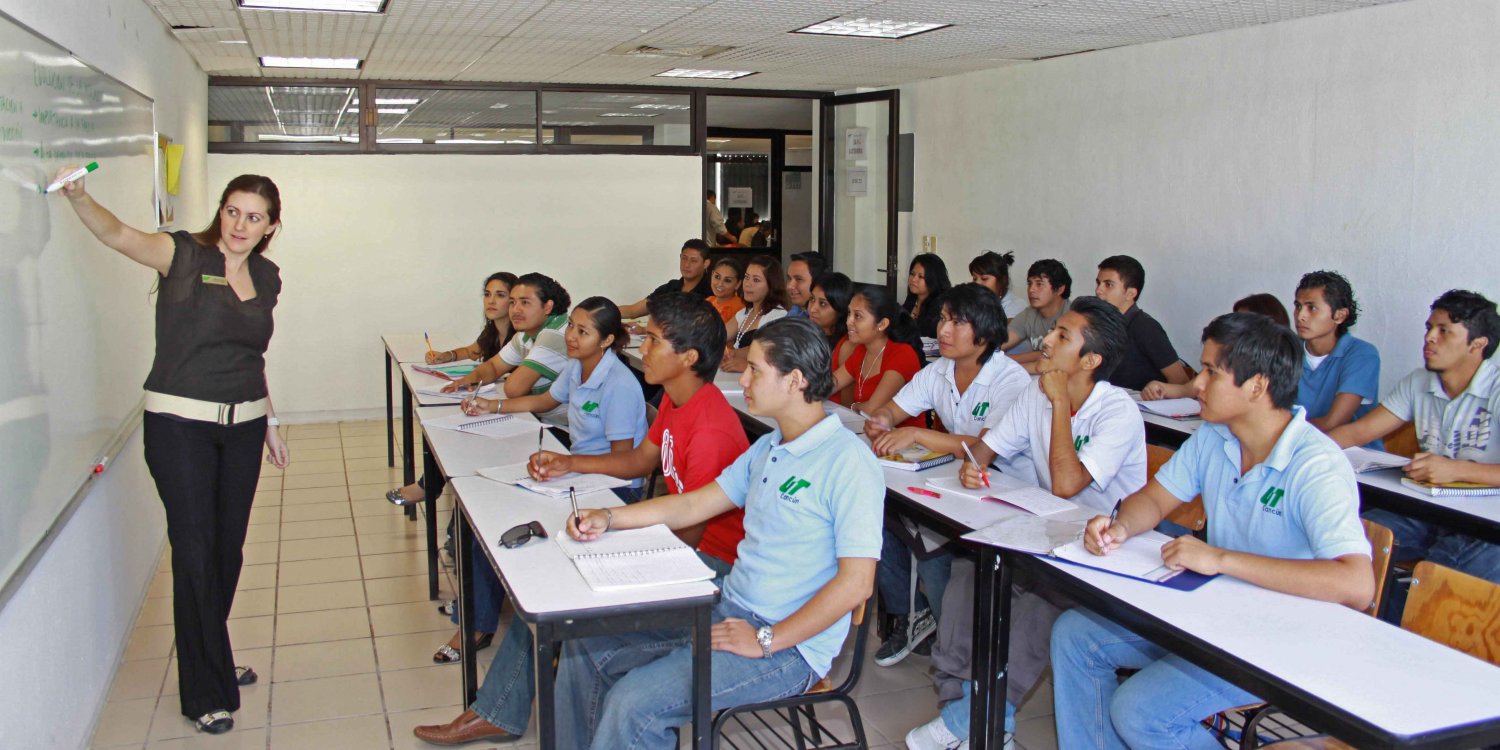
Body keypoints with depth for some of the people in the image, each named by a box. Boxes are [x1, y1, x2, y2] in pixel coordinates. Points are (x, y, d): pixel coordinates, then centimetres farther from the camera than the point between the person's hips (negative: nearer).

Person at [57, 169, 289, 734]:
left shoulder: (267, 278, 8)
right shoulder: (183, 255, -7)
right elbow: (117, 234, -26)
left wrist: (269, 422, 20)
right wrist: (78, 197, -46)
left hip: (242, 425, 5)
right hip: (180, 425, -5)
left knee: (228, 549, 14)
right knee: (195, 551, -1)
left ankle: (211, 661, 35)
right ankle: (206, 693, 12)